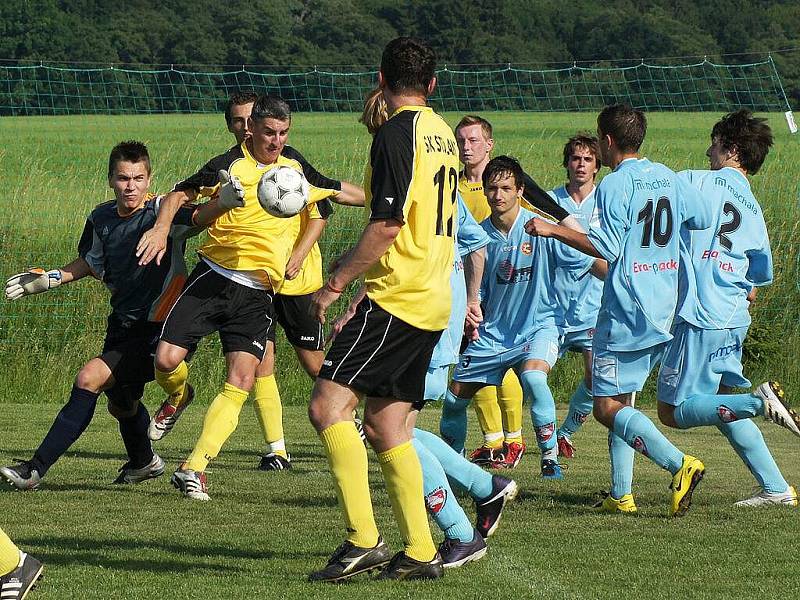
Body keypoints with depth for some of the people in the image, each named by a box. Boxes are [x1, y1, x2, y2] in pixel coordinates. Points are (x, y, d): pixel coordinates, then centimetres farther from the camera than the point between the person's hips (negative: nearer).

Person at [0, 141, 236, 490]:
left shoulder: (162, 211, -16)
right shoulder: (101, 219, 2)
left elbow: (196, 218, -37)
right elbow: (90, 263, 20)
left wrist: (222, 202, -57)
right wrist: (49, 279, 10)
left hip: (156, 327, -8)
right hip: (122, 324, 8)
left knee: (89, 380, -21)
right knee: (120, 402, 25)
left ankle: (35, 469, -19)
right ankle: (143, 462, 56)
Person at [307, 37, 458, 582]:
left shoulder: (396, 133, -12)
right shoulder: (442, 133, 16)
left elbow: (387, 226, -19)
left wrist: (336, 283, -11)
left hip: (397, 296, -9)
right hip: (432, 302, 9)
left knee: (329, 405, -13)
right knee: (384, 424, 11)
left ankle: (363, 539, -20)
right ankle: (420, 552, 9)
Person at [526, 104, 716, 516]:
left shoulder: (614, 185, -13)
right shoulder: (668, 178, 10)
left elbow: (607, 248, -19)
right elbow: (704, 219, 19)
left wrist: (554, 231, -14)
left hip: (625, 312, -8)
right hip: (663, 313, 8)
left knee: (607, 407, -7)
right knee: (620, 401, 16)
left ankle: (679, 464, -24)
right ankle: (621, 494, 10)